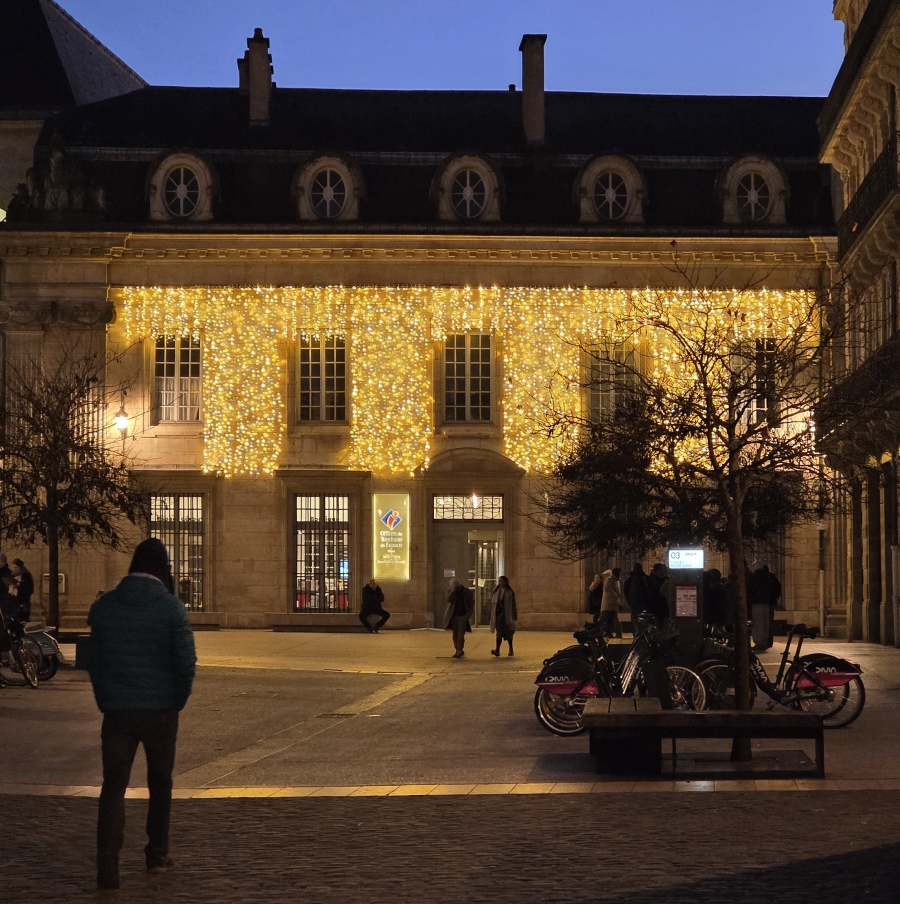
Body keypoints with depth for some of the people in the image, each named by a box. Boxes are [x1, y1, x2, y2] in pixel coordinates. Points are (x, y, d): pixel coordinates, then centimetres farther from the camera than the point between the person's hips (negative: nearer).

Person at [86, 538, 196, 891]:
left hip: (116, 711, 1)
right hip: (160, 710, -1)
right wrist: (178, 700, 5)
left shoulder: (103, 606, 1)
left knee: (113, 786, 2)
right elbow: (186, 661, -10)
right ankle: (157, 855, 26)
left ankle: (107, 868, -8)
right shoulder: (170, 607, -9)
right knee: (159, 783, 17)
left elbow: (93, 659, 6)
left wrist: (105, 699, 14)